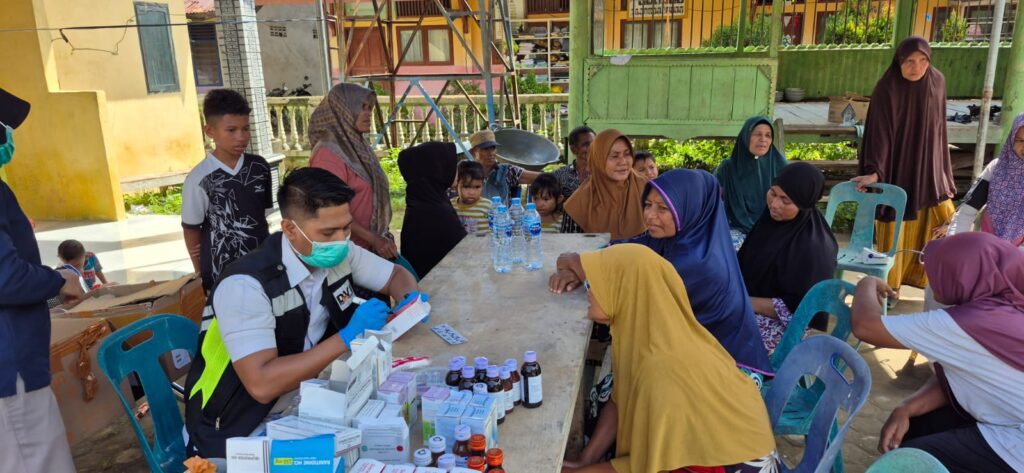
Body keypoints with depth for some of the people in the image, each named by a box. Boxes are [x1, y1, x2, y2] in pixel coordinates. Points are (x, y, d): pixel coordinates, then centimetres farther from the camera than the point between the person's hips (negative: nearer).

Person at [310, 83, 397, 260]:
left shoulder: (357, 144, 8)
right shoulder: (329, 153, -18)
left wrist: (380, 236, 11)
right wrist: (373, 239, -21)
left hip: (372, 244, 8)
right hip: (349, 249, -8)